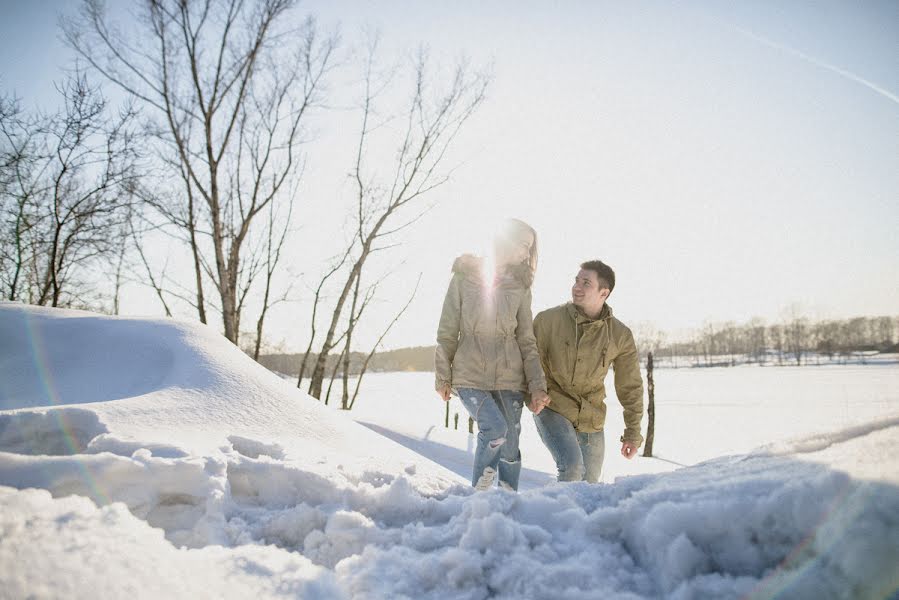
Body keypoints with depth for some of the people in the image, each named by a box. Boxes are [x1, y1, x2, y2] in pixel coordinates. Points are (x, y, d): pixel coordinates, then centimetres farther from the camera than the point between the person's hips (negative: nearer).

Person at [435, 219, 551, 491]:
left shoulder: (519, 286, 5)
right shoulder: (464, 276, -1)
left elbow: (527, 341, 6)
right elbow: (448, 331, 1)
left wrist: (537, 385, -3)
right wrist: (443, 377, 1)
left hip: (509, 378, 3)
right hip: (470, 376, -3)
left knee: (510, 446, 4)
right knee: (495, 429, -21)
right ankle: (480, 491, 2)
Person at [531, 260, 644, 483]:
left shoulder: (620, 335, -4)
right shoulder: (548, 319, -10)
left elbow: (630, 387, 5)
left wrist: (633, 432, 8)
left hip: (591, 420, 3)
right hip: (552, 409, -3)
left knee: (589, 483, 12)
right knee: (572, 468, -24)